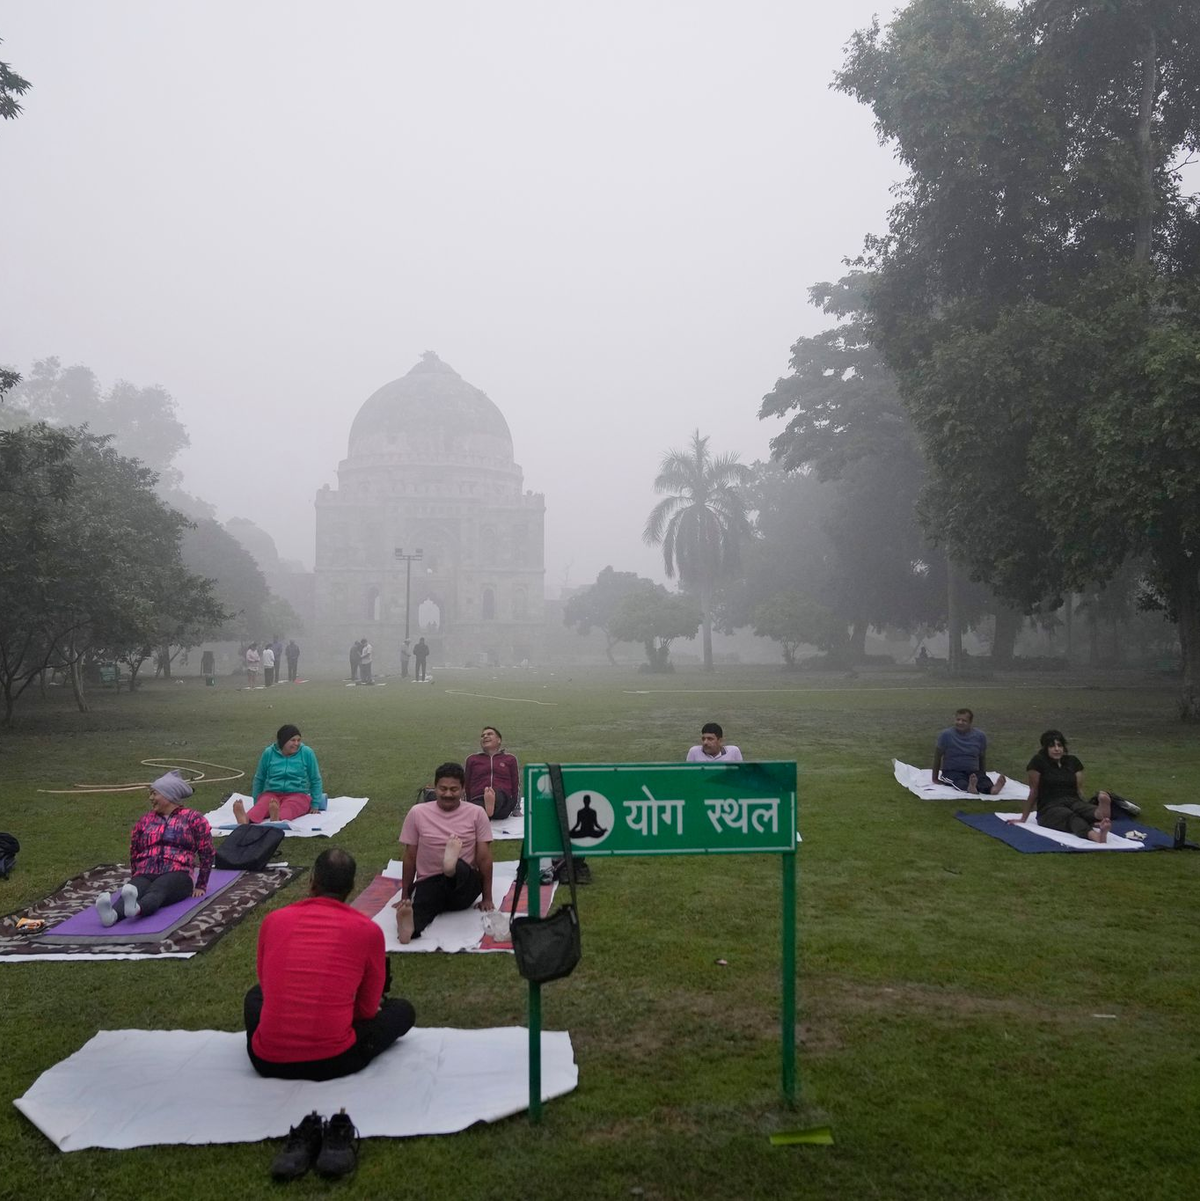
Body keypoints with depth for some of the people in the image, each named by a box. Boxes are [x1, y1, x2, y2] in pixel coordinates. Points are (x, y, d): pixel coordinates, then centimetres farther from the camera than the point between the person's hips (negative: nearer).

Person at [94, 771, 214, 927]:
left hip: (177, 875, -3)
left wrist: (201, 886, 6)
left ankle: (137, 909, -70)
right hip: (145, 875, 3)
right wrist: (136, 879, 23)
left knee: (156, 890, -39)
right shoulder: (145, 820, 22)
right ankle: (112, 914, -64)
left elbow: (207, 853, 8)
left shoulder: (193, 819, 9)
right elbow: (134, 852, 29)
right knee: (133, 890, -33)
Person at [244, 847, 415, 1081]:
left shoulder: (272, 921, 2)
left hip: (268, 1062, 2)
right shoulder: (368, 930, -5)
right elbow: (368, 1009, 6)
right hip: (333, 1062, -2)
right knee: (403, 1010, 21)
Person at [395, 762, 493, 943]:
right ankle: (408, 925, -68)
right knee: (418, 905, -37)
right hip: (428, 882, 0)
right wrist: (405, 897, 10)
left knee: (459, 869, -37)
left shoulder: (476, 813, 4)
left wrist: (487, 898, 2)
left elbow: (484, 857, 4)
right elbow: (410, 857, 10)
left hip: (465, 883, 0)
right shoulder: (417, 813, 5)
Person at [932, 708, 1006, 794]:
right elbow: (937, 757, 2)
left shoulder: (980, 736, 4)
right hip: (951, 772, -3)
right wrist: (935, 778, 5)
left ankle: (991, 789, -62)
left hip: (973, 771, 3)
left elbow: (982, 758, 17)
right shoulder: (946, 734, -6)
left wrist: (982, 776, 21)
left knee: (984, 778, -30)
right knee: (960, 781, -37)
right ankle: (969, 787, -70)